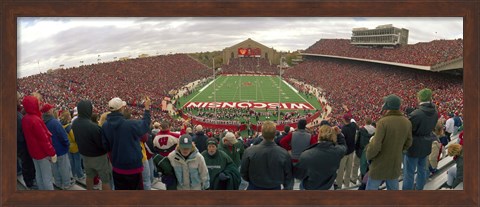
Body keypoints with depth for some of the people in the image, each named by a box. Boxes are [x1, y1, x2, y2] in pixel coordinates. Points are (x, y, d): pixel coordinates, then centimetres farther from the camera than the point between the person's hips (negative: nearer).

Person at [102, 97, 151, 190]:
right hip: (133, 166, -5)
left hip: (117, 167, 5)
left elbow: (106, 146, 2)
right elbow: (145, 124, -3)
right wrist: (147, 108, 9)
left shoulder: (105, 126, -7)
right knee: (137, 189, 11)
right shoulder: (131, 124, -23)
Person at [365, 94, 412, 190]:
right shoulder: (407, 122, -4)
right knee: (393, 189, 19)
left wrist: (368, 155, -6)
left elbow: (375, 147, -25)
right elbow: (407, 144, 7)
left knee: (371, 189, 8)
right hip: (395, 164, 6)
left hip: (380, 165, -6)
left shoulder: (383, 122, -24)